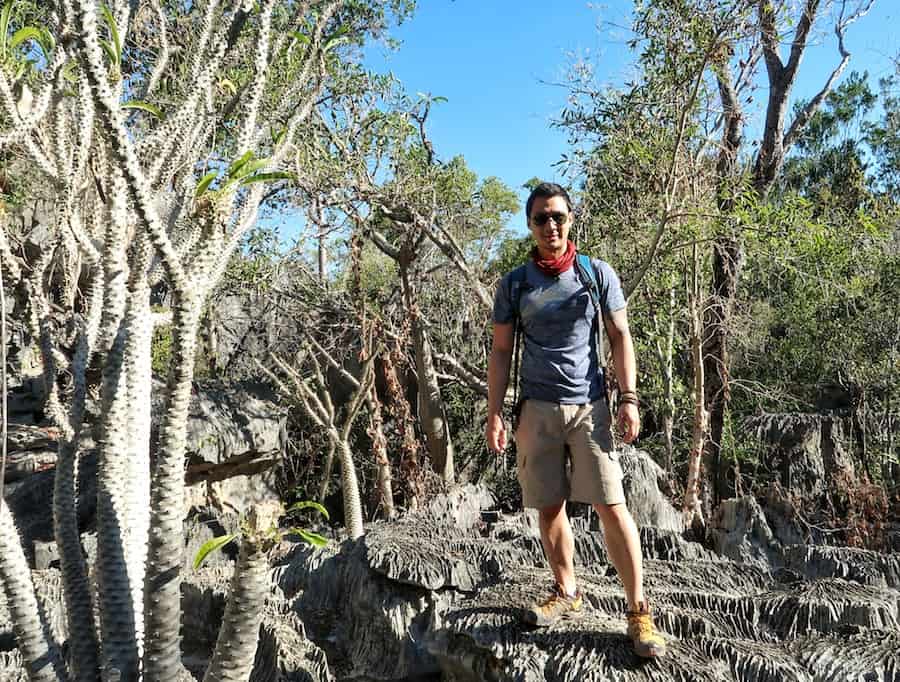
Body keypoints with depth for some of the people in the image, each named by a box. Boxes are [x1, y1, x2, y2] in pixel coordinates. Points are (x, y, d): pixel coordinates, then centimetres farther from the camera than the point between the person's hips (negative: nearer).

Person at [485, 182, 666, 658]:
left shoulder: (598, 274, 3)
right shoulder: (514, 285, 5)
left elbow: (620, 337, 4)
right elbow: (501, 352, 7)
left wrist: (629, 398, -5)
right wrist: (494, 413, 0)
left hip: (589, 406, -2)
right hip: (536, 409, 2)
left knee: (612, 506, -6)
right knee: (549, 508, 8)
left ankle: (639, 611, 4)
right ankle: (566, 594, 26)